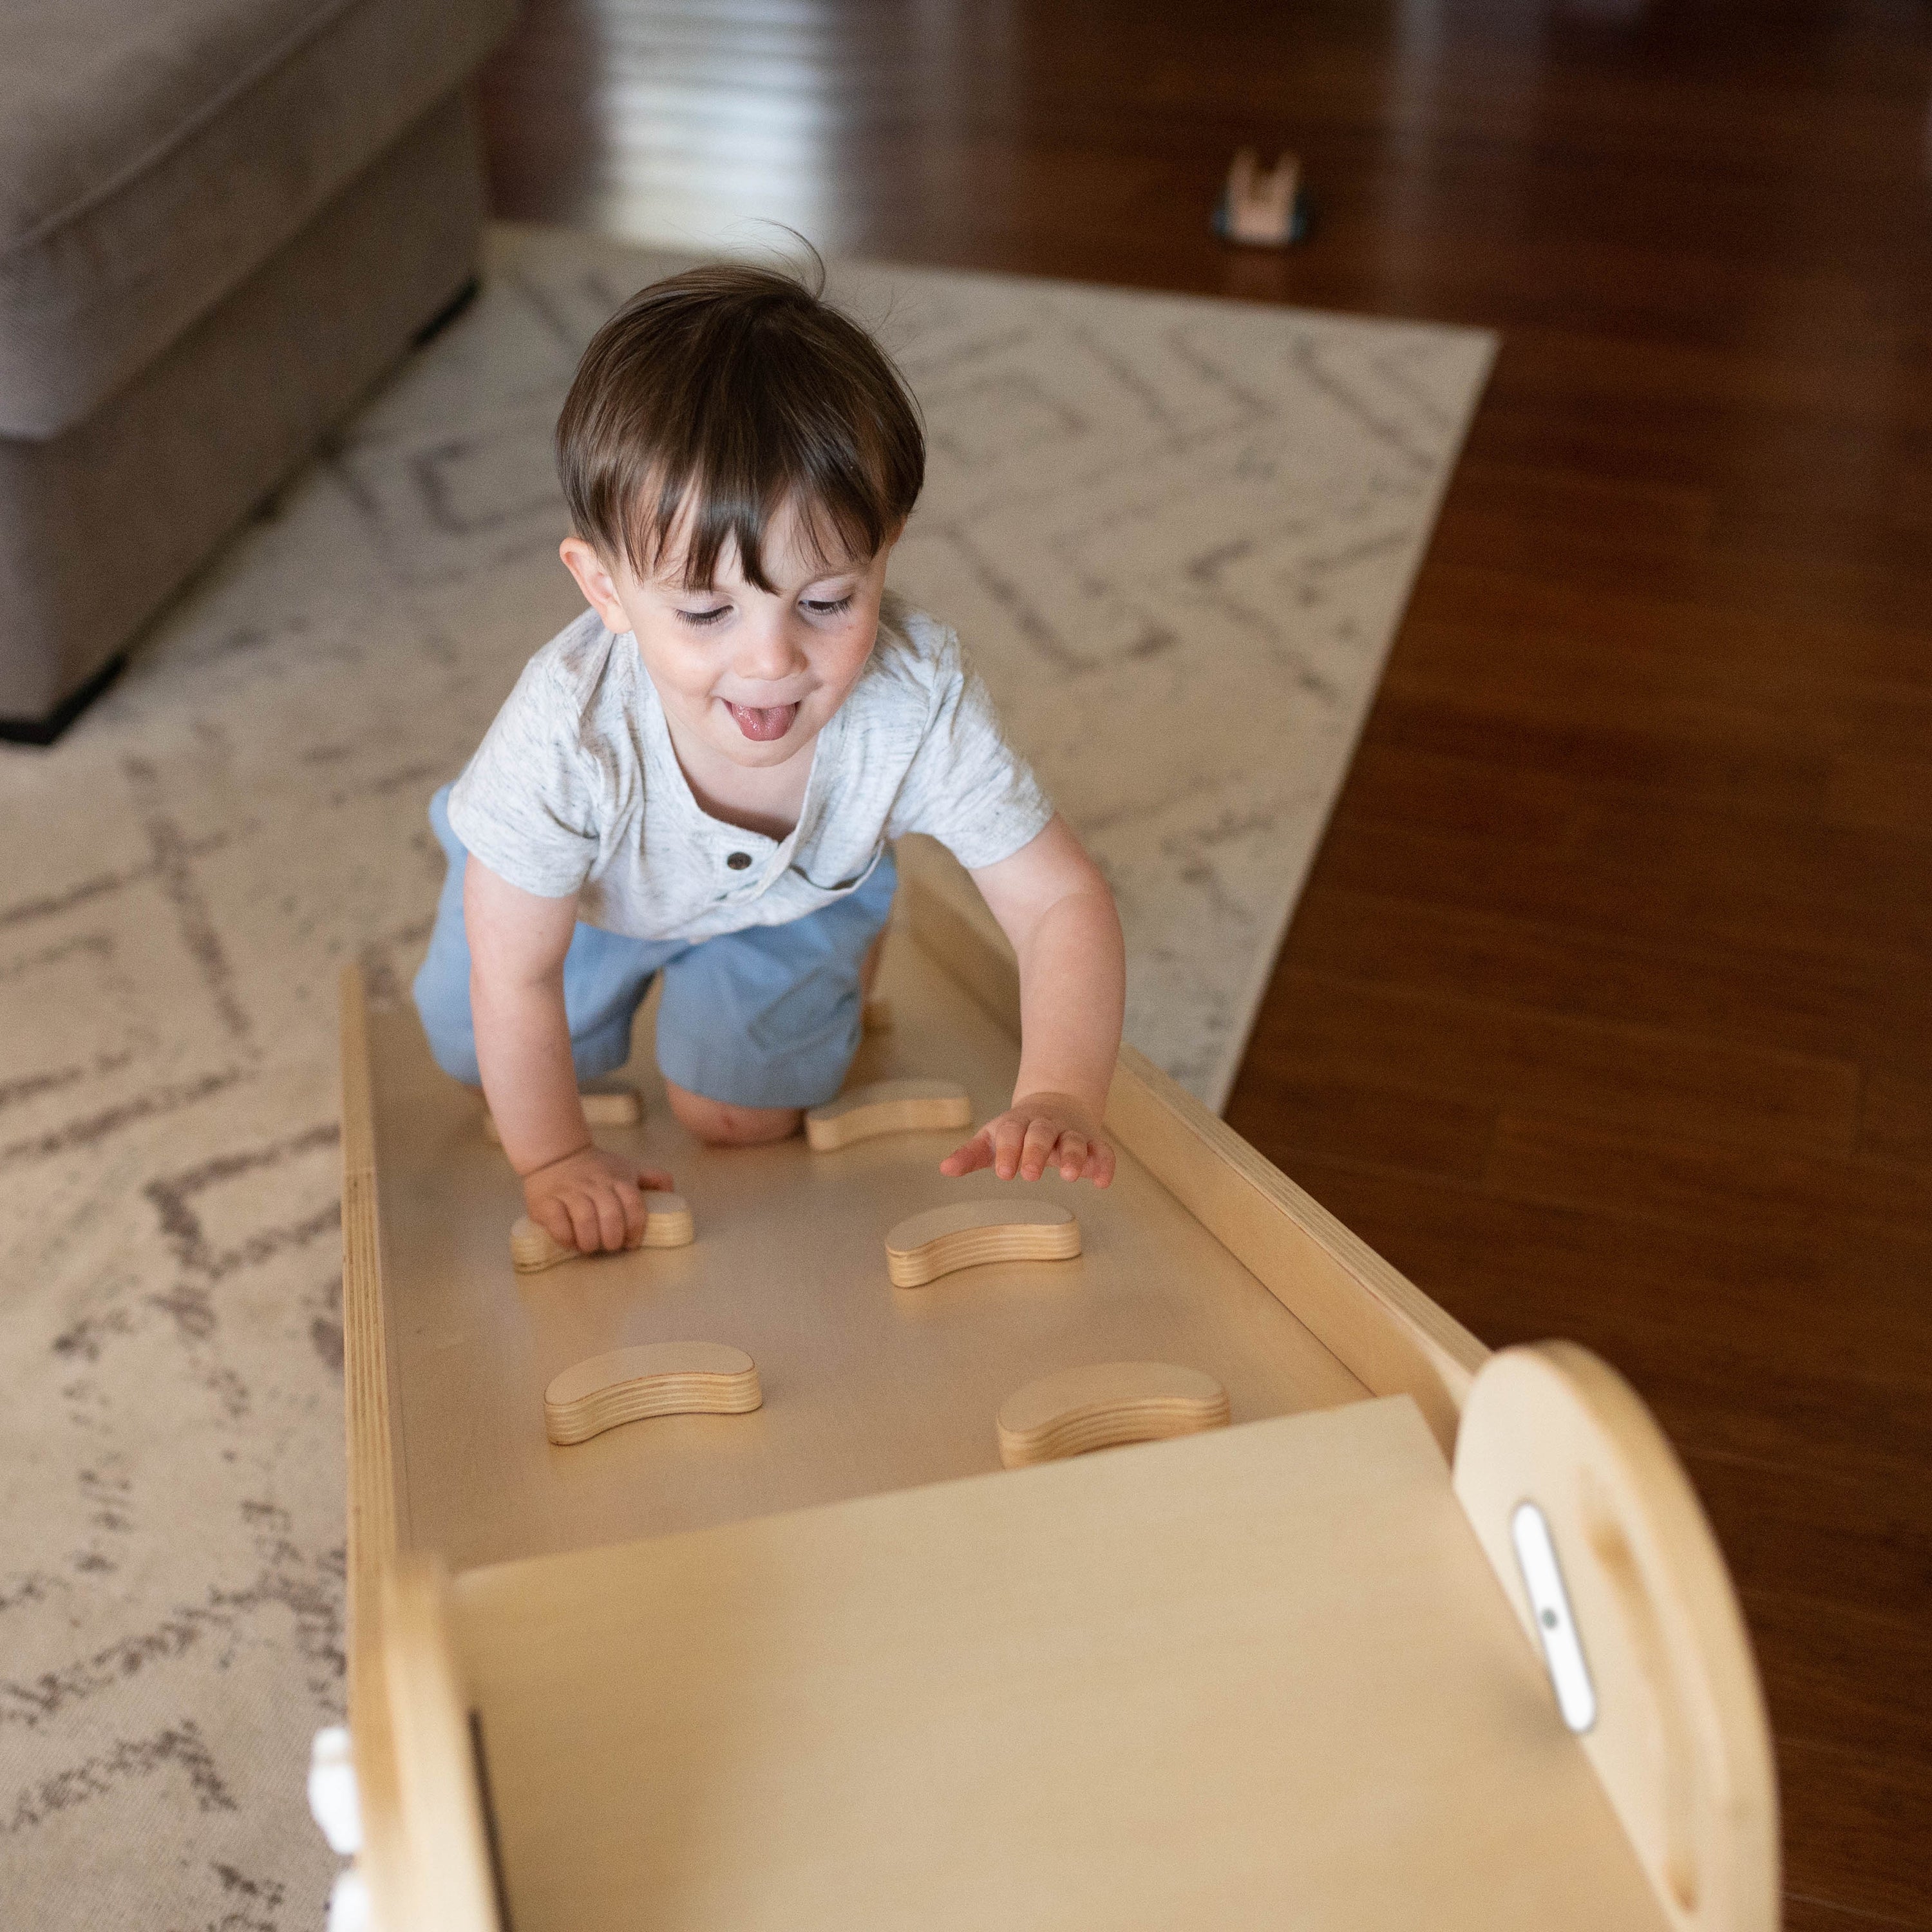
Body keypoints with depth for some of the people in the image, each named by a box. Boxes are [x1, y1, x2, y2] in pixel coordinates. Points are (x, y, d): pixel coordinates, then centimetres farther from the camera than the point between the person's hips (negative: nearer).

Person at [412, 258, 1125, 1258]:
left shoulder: (920, 700, -42)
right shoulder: (568, 731, -46)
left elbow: (1062, 902, -35)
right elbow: (514, 977, -31)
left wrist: (1059, 1098, -52)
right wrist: (555, 1160, -19)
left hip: (798, 891, 0)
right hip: (586, 888, 0)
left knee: (737, 1113, 7)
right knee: (483, 1063, 18)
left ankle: (838, 969, 32)